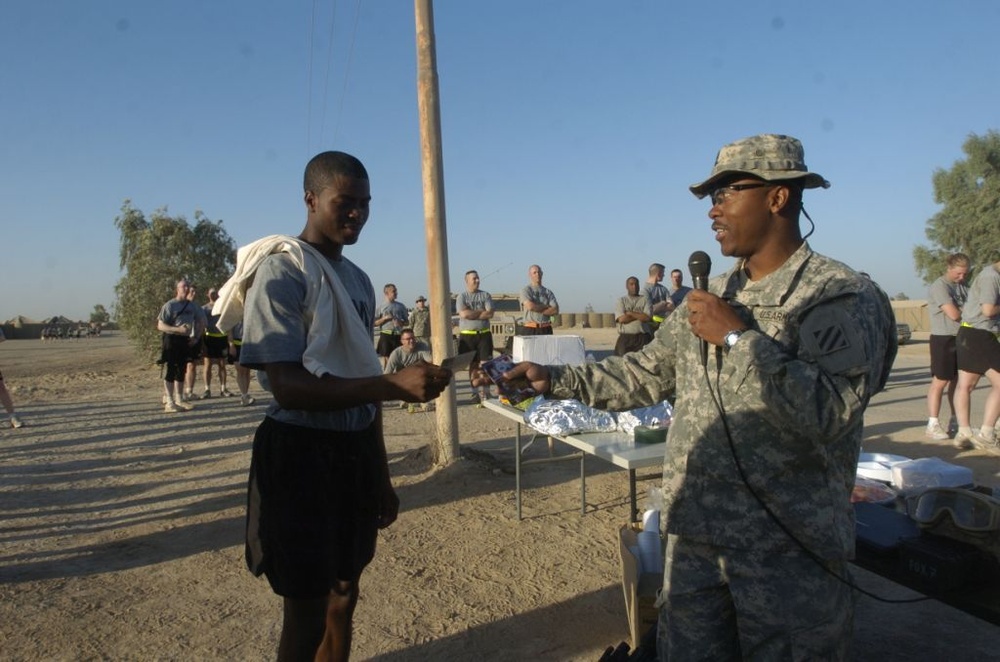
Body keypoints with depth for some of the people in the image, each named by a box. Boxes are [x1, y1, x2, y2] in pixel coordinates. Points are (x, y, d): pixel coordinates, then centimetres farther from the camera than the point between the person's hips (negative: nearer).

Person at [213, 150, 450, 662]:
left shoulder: (357, 279, 11)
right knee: (307, 614, 4)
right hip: (302, 452, -7)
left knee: (344, 596, 20)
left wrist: (381, 476, 17)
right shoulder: (282, 270, -13)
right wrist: (397, 384, -33)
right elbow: (288, 387, -23)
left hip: (354, 450, 8)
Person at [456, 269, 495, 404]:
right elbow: (464, 314, -13)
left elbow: (490, 314, -5)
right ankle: (475, 393, 13)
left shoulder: (485, 295, 7)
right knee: (472, 364, 5)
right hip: (467, 335, -1)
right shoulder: (461, 296, 3)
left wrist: (472, 314, -9)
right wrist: (482, 311, -6)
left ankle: (484, 393, -7)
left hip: (484, 334, 1)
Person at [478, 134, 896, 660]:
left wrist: (738, 337, -20)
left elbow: (827, 413, -26)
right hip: (694, 538, 6)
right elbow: (645, 375, 14)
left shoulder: (843, 297, -12)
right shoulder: (711, 298, 10)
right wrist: (554, 379, 7)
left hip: (789, 553, -6)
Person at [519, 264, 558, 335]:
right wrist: (546, 307, -2)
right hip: (529, 330, -3)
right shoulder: (526, 290, 3)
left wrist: (536, 309, -7)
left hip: (546, 330, 3)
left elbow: (555, 310, 0)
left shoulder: (548, 292, 12)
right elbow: (530, 306, -15)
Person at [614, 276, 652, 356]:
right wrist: (640, 315, -2)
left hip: (642, 338, 0)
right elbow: (622, 319, -6)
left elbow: (648, 317, -5)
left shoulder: (645, 299, 10)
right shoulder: (621, 300, 9)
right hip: (625, 338, 0)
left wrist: (631, 313, -4)